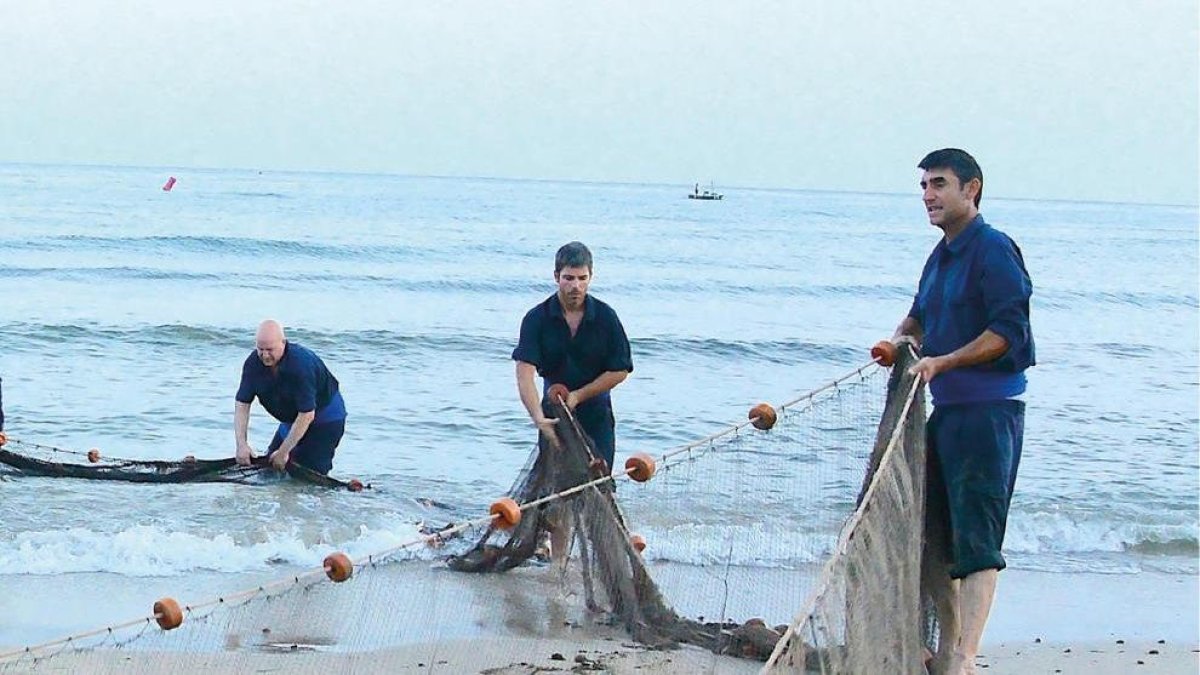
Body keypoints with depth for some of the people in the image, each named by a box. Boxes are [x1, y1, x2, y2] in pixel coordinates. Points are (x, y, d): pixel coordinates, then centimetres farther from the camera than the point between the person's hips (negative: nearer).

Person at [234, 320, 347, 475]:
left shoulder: (302, 364, -34)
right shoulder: (253, 363, -14)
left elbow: (307, 415, -31)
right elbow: (242, 404, -11)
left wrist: (284, 452, -28)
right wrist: (241, 444, -24)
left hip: (326, 419, -7)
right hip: (292, 420, 7)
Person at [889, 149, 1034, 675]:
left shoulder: (993, 250, -10)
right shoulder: (941, 256, 17)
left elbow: (1009, 331, -18)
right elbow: (920, 315, 30)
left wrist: (941, 362, -22)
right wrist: (904, 338, 8)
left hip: (988, 412, -10)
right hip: (946, 411, 10)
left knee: (976, 538, -11)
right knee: (930, 533, 13)